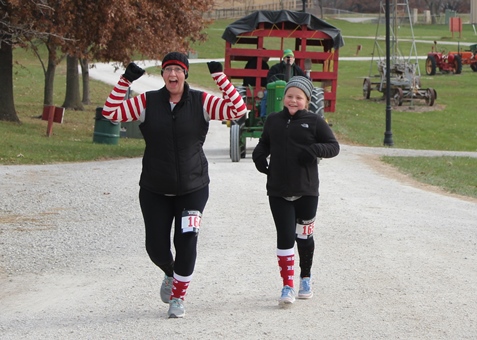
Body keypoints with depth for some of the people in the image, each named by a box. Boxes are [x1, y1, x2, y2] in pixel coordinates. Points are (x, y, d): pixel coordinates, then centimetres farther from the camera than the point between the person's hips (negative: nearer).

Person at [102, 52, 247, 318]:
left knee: (186, 244, -5)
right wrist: (126, 81, -15)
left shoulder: (201, 102, -4)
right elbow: (111, 112, -7)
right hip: (155, 190, 1)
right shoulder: (148, 102, -2)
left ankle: (178, 297, 16)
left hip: (193, 188, -1)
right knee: (156, 247, 4)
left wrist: (220, 76, -17)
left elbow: (238, 110, -12)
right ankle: (171, 274, 40)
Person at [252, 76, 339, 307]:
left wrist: (314, 150, -21)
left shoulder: (314, 122, -1)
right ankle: (287, 286, -3)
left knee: (304, 236, 10)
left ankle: (306, 278, 32)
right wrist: (259, 155, 2)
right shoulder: (273, 121, 9)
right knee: (285, 236, -6)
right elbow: (264, 143, 24)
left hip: (306, 190, -1)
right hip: (278, 191, 2)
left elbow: (334, 146, -2)